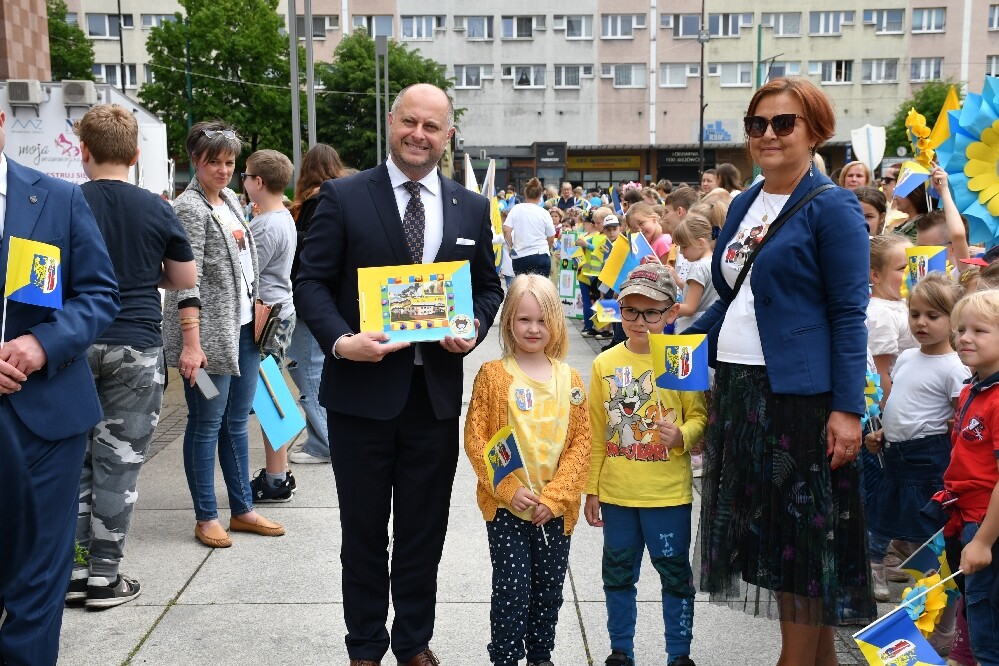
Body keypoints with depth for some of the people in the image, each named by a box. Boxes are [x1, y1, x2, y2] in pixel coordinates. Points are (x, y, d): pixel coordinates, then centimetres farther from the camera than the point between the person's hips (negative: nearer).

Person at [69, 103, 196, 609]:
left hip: (75, 344, 1)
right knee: (119, 461, 5)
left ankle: (72, 569, 18)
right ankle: (105, 575, 11)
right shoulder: (157, 210, -2)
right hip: (136, 346, 0)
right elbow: (185, 279, 6)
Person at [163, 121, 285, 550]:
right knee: (207, 424, 2)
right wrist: (191, 343, -23)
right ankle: (206, 517, 13)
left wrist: (257, 314, 19)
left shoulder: (230, 199, 14)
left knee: (238, 422, 13)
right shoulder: (190, 208, -11)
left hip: (244, 328, 8)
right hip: (210, 333, -8)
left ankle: (242, 510, 23)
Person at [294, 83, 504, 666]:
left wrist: (474, 328, -8)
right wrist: (341, 341, -20)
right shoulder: (343, 197, -2)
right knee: (364, 531, 12)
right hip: (362, 388, -2)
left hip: (436, 392, 3)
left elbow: (489, 286, 13)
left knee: (425, 531, 14)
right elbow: (312, 281, -4)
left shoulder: (472, 209, 7)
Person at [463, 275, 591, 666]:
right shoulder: (492, 375, -5)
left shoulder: (569, 380, 2)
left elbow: (581, 442, 0)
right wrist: (509, 488, -15)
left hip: (555, 509, 3)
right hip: (506, 506, -3)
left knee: (548, 590, 15)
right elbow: (475, 439, -8)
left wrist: (554, 497, -10)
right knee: (512, 591, 0)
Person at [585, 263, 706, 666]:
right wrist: (591, 489, 6)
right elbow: (596, 433, 5)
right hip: (616, 493, 3)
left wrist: (682, 436, -25)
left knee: (675, 573, 9)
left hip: (668, 493, -3)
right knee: (618, 573, 15)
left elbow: (699, 416, -3)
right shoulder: (605, 364, 1)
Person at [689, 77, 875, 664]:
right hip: (738, 389, 8)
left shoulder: (832, 208, -8)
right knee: (763, 530, 14)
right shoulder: (743, 206, 13)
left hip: (799, 395, -8)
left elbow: (850, 314, -12)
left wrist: (848, 407, -18)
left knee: (802, 539, 2)